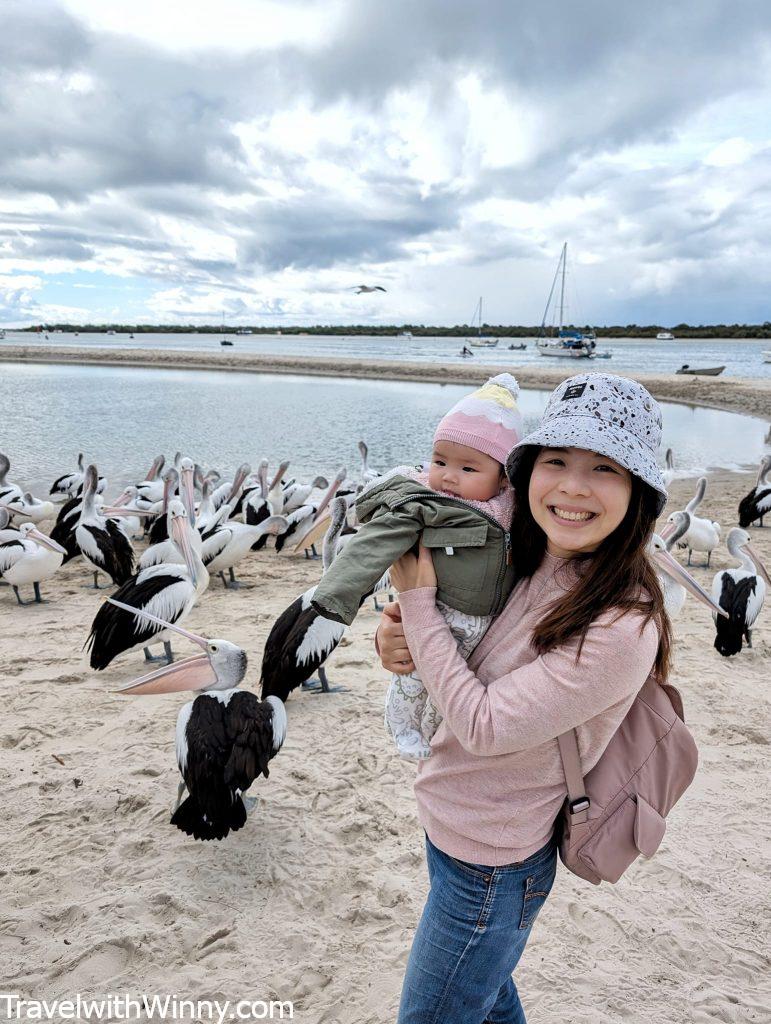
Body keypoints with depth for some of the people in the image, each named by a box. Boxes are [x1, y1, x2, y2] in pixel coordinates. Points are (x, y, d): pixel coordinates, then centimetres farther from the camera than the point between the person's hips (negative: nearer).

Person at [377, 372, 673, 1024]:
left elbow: (482, 724, -27)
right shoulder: (525, 568, -7)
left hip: (490, 870, -7)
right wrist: (401, 641, -16)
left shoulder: (621, 628, -30)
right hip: (449, 826, 7)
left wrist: (417, 597, -22)